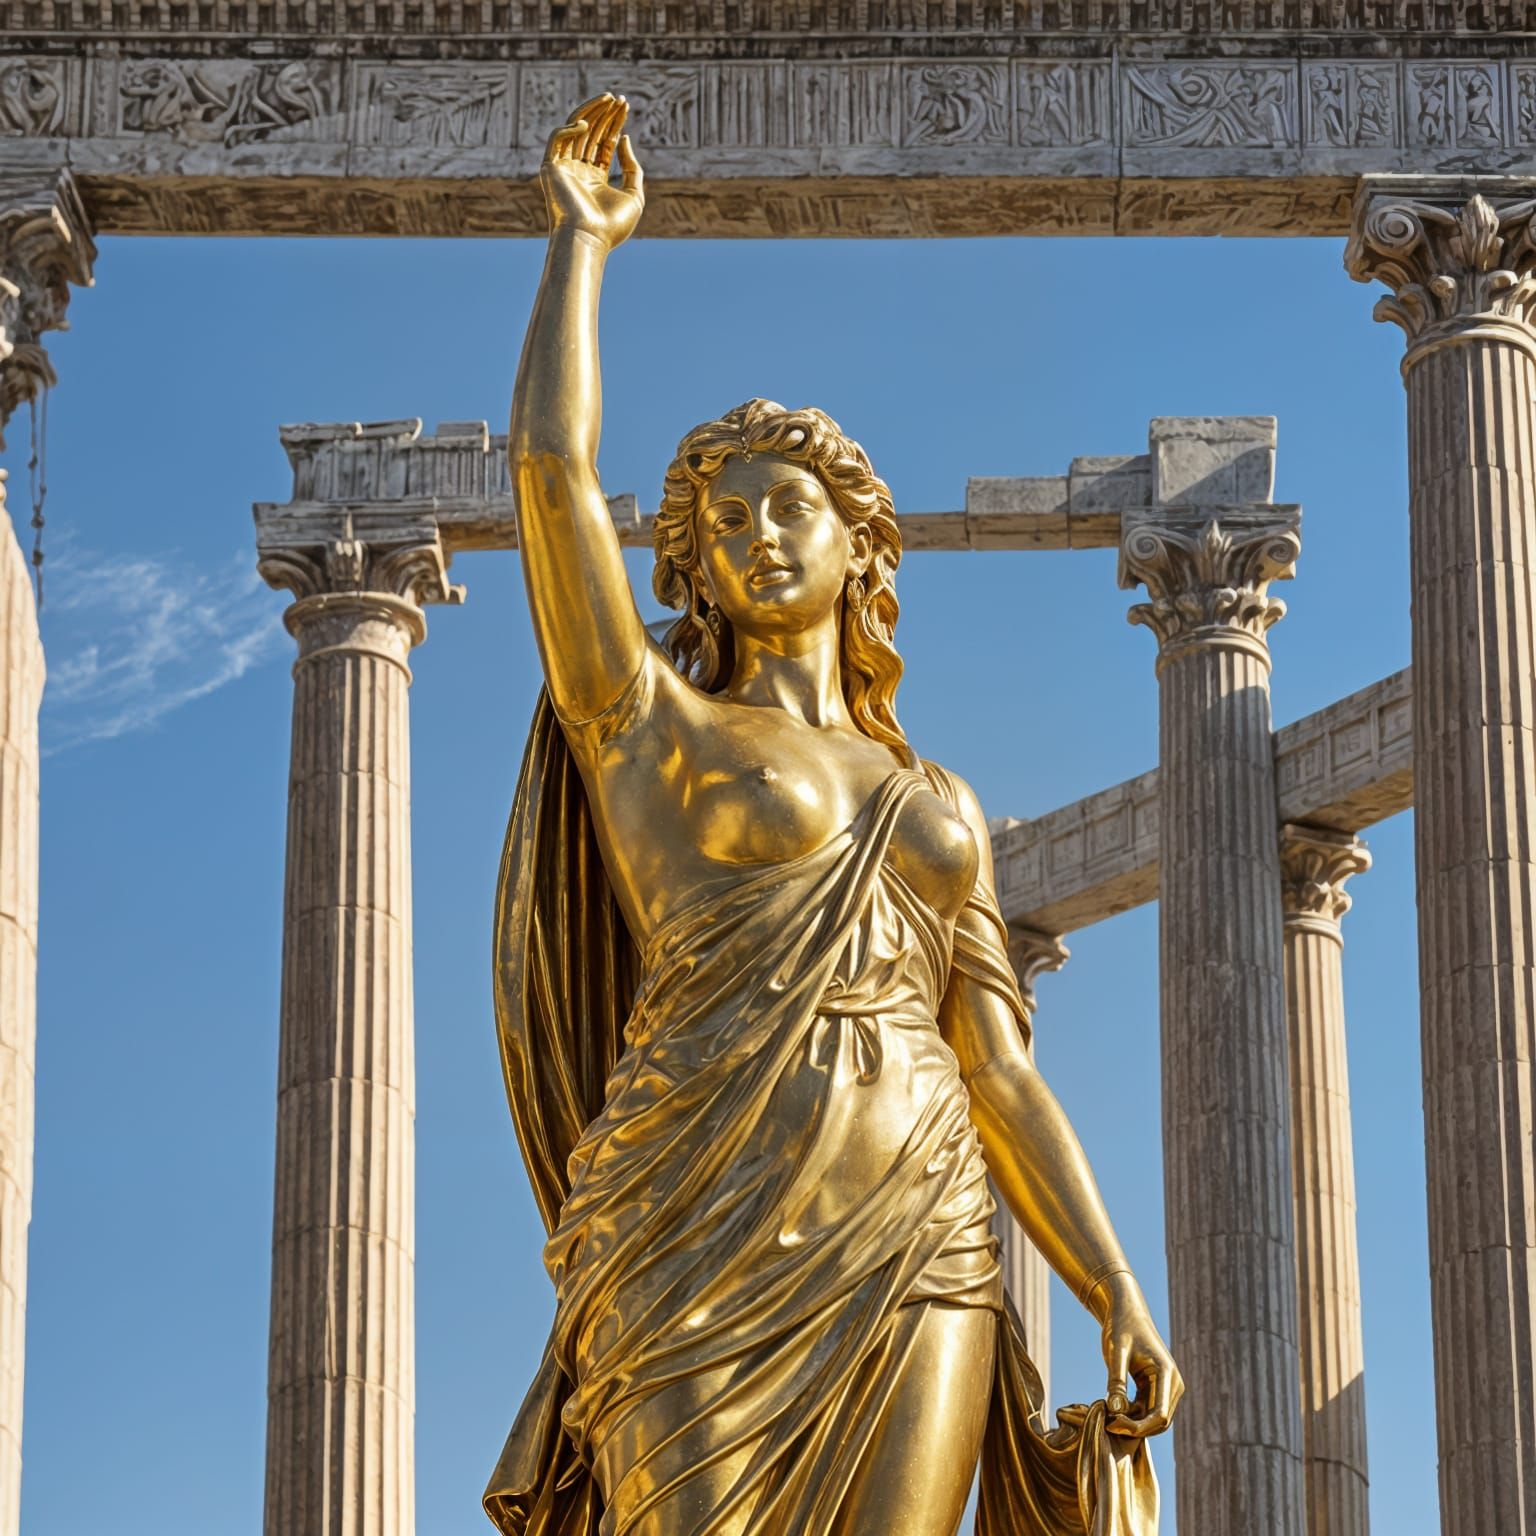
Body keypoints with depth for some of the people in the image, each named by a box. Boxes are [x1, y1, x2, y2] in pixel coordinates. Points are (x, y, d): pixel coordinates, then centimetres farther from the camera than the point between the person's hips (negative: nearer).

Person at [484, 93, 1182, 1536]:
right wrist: (582, 241, 13)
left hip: (918, 1253, 4)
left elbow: (1003, 1081, 19)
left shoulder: (936, 807, 25)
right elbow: (551, 464, 2)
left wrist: (1120, 1302, 8)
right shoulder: (647, 729, 14)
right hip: (710, 1249, -3)